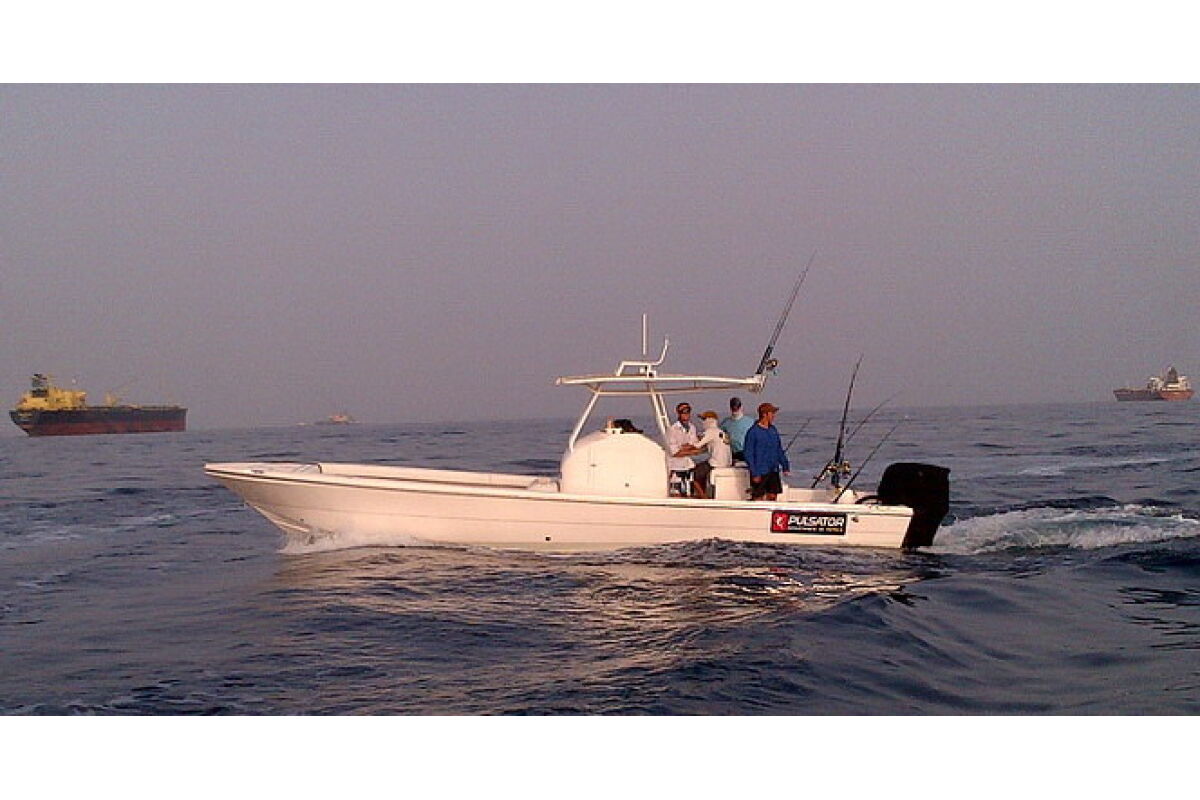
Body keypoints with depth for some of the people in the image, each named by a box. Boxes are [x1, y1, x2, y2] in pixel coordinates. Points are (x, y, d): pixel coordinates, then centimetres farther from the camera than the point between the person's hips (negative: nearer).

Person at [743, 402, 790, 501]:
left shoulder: (773, 430, 11)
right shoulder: (753, 432, -10)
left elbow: (780, 450, 18)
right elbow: (748, 455, -11)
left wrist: (785, 466, 9)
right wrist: (754, 473, -15)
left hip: (773, 472, 6)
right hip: (760, 473, -6)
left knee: (772, 496, 5)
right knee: (758, 498, -2)